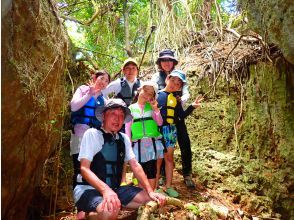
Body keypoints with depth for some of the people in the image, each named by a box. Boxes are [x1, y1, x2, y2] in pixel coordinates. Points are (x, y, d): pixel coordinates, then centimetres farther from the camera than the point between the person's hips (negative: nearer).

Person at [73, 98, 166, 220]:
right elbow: (84, 169, -19)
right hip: (89, 189, -6)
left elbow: (135, 165, 5)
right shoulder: (92, 133, -12)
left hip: (114, 189, 6)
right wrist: (105, 189, -35)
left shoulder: (123, 138, 6)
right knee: (110, 210, -35)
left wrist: (150, 191, -6)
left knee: (149, 199, -3)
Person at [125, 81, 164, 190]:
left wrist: (156, 109, -9)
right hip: (138, 143, 0)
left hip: (152, 142, 0)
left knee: (152, 170, 0)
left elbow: (160, 123, 2)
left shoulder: (151, 107, 10)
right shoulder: (131, 108, 7)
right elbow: (128, 127, 6)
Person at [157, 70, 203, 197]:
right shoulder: (157, 94, -1)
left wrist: (192, 106, 0)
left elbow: (182, 116, 10)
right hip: (158, 129, -5)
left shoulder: (176, 99, 13)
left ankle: (168, 186, 23)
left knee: (169, 158, 11)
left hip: (170, 131, 5)